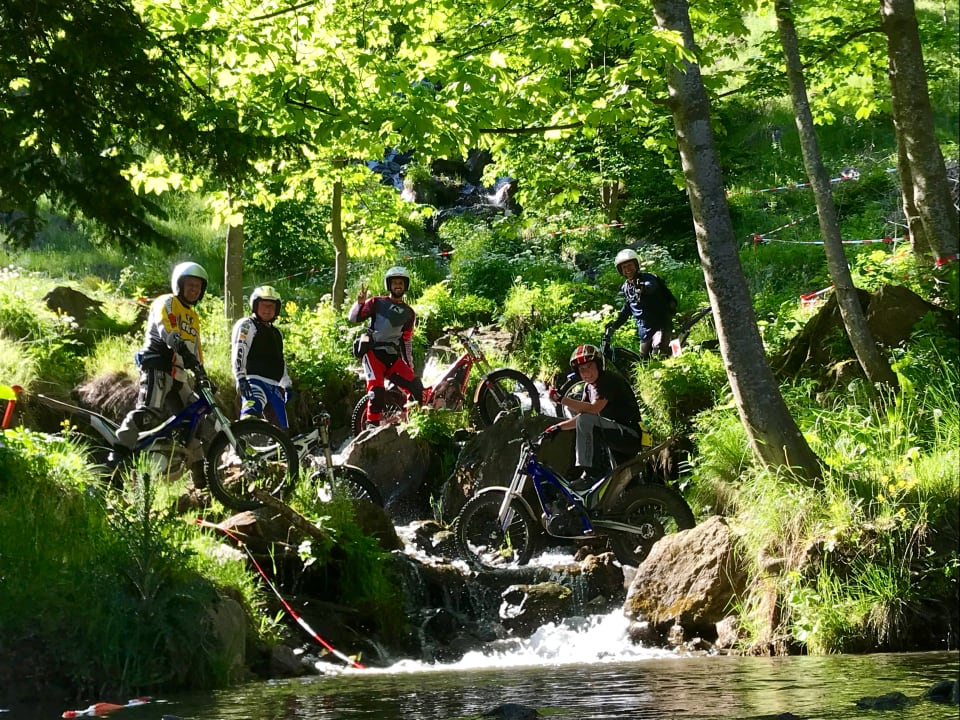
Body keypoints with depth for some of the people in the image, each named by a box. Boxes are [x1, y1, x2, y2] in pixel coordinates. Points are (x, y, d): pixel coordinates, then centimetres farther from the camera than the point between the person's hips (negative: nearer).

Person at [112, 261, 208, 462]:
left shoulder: (193, 316, 27)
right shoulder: (166, 303, 0)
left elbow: (196, 349, 30)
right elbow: (167, 329, -21)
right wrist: (182, 348, -38)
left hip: (178, 374, 9)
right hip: (157, 368, -9)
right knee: (150, 411, -26)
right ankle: (118, 453, -30)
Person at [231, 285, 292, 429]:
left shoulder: (276, 332, 26)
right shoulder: (246, 325, 2)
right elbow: (238, 352, -10)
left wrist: (287, 385, 25)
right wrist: (241, 378, -22)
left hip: (274, 385, 8)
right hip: (254, 380, -8)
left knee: (281, 431, 7)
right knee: (251, 411, -37)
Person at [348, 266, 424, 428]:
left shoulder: (409, 313, 19)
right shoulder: (377, 303, 6)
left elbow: (407, 341, 23)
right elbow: (353, 318, -2)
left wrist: (410, 366, 19)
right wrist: (360, 303, -21)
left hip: (393, 358, 4)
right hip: (373, 353, -4)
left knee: (417, 387, -13)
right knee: (377, 389, -24)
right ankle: (372, 423, -16)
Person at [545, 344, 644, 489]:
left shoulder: (609, 380, -14)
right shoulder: (590, 387, 14)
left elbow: (594, 409, -27)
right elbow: (583, 414, 16)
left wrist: (563, 400, -26)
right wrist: (558, 427, 4)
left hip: (630, 436, -10)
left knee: (586, 421, -25)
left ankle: (590, 474, -23)